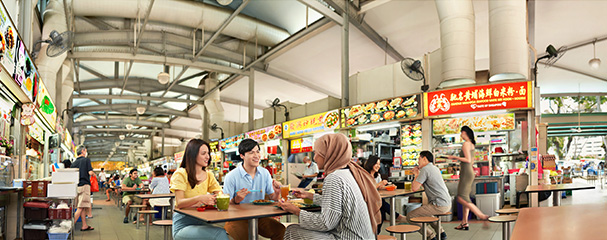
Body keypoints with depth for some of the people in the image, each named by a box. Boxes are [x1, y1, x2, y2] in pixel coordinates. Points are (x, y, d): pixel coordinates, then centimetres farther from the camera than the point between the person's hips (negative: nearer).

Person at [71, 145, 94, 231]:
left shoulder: (74, 162, 12)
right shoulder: (86, 160, -4)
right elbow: (90, 172, -12)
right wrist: (93, 173, 9)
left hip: (76, 185, 7)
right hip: (84, 185, -7)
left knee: (82, 207, 12)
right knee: (81, 207, -7)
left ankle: (84, 226, 17)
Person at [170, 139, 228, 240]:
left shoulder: (209, 175, 13)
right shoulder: (181, 174, -3)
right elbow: (179, 203, -14)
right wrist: (199, 198, -33)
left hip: (201, 222, 5)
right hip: (182, 225, -5)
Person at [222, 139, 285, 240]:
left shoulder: (264, 173, 6)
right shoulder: (231, 176, -9)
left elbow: (272, 197, 11)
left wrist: (276, 193, -11)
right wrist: (236, 200, -27)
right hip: (237, 219, -4)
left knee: (281, 230, -20)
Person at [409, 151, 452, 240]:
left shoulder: (425, 169, -11)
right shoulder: (435, 168, 18)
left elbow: (415, 188, -14)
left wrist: (416, 175, 2)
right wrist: (417, 174, 20)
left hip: (439, 205, -10)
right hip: (447, 204, 10)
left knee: (410, 217, -7)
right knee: (424, 211, 35)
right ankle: (441, 232, 27)